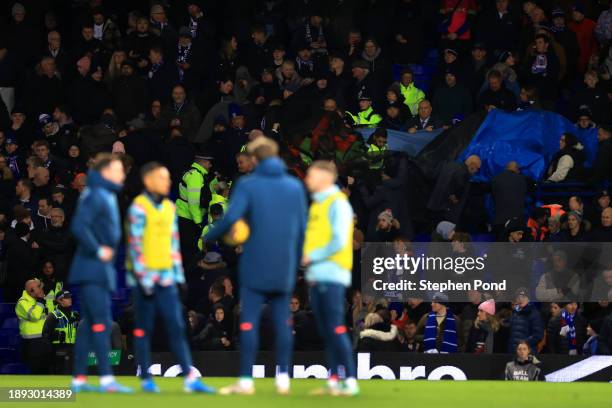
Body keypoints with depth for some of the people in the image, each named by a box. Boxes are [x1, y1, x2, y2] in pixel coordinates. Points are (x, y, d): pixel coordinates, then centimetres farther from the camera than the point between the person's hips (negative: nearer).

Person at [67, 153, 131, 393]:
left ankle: (79, 379, 12)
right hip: (92, 270, -10)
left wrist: (107, 250, 9)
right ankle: (106, 378, -16)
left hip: (101, 271, 10)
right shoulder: (94, 196, -13)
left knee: (89, 323, 10)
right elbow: (79, 226, -24)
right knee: (100, 320, -13)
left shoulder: (108, 197, 17)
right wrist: (98, 251, -18)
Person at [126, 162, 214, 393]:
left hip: (166, 277, 6)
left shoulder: (169, 207, 14)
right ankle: (146, 379, 8)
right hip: (145, 277, -6)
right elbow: (134, 244, -12)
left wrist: (178, 273, 14)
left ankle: (190, 378, -3)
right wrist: (143, 277, -16)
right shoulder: (139, 208, -8)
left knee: (176, 327, 1)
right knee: (143, 329, 2)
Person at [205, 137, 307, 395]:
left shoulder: (247, 185, -4)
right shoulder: (295, 187, 8)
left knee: (249, 321, -1)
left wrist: (209, 238, -1)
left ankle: (246, 380, -3)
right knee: (282, 321, 8)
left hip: (255, 267, -3)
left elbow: (231, 218, -16)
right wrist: (296, 260, 15)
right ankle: (283, 378, 6)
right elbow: (302, 227, 7)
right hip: (284, 268, 4)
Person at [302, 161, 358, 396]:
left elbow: (339, 241, -15)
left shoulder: (337, 203, -7)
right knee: (325, 331, 7)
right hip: (316, 276, 9)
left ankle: (351, 380, -11)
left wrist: (313, 256, -9)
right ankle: (333, 380, 8)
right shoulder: (316, 204, 19)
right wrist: (306, 258, 6)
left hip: (331, 275, -9)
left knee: (336, 328, -12)